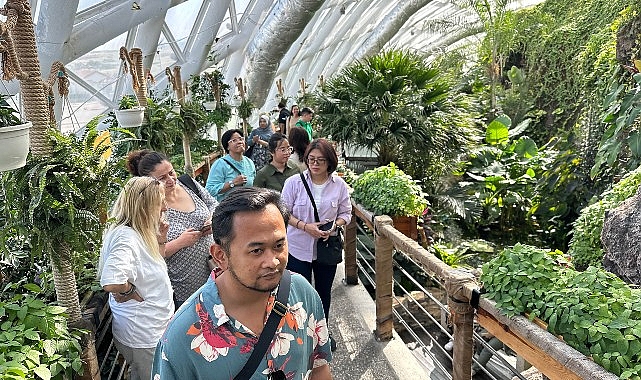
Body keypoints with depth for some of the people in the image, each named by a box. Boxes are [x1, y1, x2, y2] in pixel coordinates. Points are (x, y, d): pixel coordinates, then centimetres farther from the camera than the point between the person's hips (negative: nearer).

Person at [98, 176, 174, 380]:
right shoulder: (126, 237, -26)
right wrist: (131, 291, -21)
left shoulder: (138, 233, 5)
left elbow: (152, 268, 18)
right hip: (144, 337, -9)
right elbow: (111, 282, -41)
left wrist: (160, 240, 5)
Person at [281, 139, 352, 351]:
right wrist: (305, 226, -20)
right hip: (299, 248, -2)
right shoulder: (294, 182, -9)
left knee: (324, 292, 19)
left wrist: (335, 225, -17)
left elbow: (346, 213, 4)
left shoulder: (339, 185, -4)